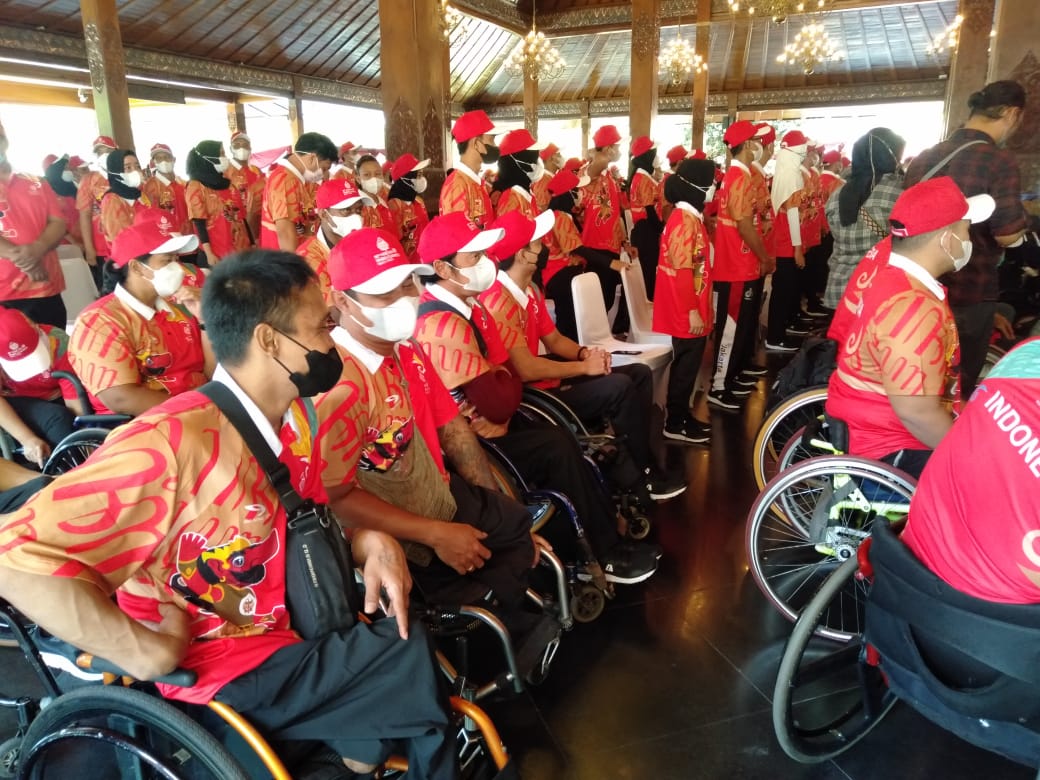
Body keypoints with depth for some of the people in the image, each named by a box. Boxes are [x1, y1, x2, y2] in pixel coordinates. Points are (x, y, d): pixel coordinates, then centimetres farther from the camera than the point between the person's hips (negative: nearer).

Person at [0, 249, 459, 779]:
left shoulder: (291, 416, -2)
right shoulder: (176, 440, -28)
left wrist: (367, 542, -7)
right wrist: (156, 655, -25)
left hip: (291, 637, 7)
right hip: (223, 674, -7)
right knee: (411, 660, -10)